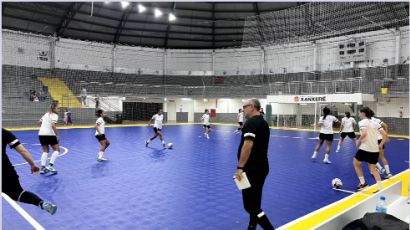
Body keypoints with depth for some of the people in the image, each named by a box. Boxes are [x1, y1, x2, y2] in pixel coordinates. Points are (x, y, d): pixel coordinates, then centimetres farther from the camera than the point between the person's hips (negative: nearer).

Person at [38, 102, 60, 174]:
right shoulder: (55, 115, -7)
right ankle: (50, 165, -5)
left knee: (45, 151, 17)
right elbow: (53, 125, -21)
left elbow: (40, 122, 28)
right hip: (49, 134, -7)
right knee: (56, 149, 7)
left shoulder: (47, 114, 17)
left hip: (41, 134, 7)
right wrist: (57, 135, -16)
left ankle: (43, 167, 7)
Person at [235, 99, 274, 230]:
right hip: (261, 166, 10)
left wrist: (240, 167, -25)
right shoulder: (264, 123, 14)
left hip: (252, 168, -10)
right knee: (255, 203, 18)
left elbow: (248, 145, -27)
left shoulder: (251, 122, -16)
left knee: (250, 205, -4)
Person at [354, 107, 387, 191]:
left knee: (356, 163, 17)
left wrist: (358, 141, -10)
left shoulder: (362, 122, -8)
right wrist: (380, 145, 13)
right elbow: (385, 134, 8)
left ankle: (363, 183, 17)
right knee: (373, 169, 17)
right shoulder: (375, 122, 13)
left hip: (365, 148, -7)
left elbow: (364, 134, -26)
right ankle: (381, 189, 10)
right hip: (375, 150, 7)